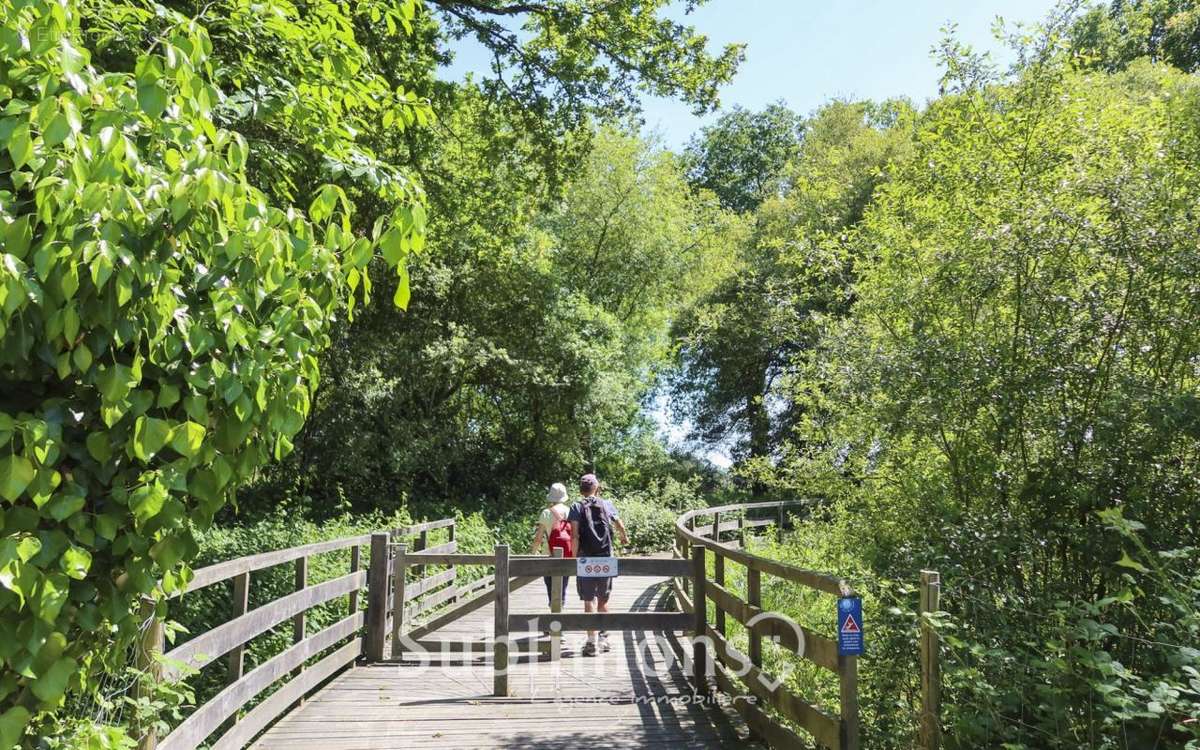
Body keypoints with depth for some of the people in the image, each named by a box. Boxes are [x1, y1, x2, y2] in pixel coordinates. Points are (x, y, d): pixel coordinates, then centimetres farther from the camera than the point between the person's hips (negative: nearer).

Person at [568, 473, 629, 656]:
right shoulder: (607, 505, 6)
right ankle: (604, 638, 27)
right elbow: (620, 526, 22)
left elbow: (575, 536, -12)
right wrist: (625, 538, 43)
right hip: (606, 558, 3)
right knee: (603, 600, 15)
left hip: (586, 560, -3)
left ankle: (592, 642, -5)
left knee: (590, 600, -1)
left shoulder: (577, 508, -2)